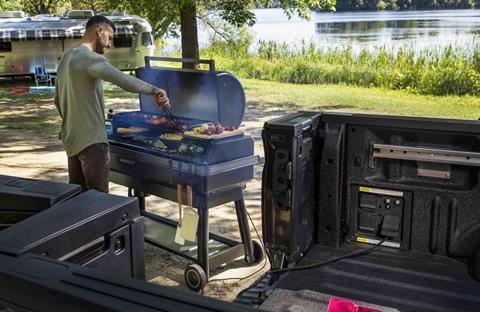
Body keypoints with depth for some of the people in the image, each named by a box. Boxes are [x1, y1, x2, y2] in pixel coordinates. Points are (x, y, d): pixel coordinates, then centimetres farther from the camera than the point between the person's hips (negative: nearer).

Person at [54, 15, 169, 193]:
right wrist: (154, 90, -23)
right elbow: (125, 81, -31)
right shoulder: (91, 58, -15)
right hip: (91, 140, -10)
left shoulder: (66, 58, 15)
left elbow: (58, 101, 23)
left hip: (71, 138, 10)